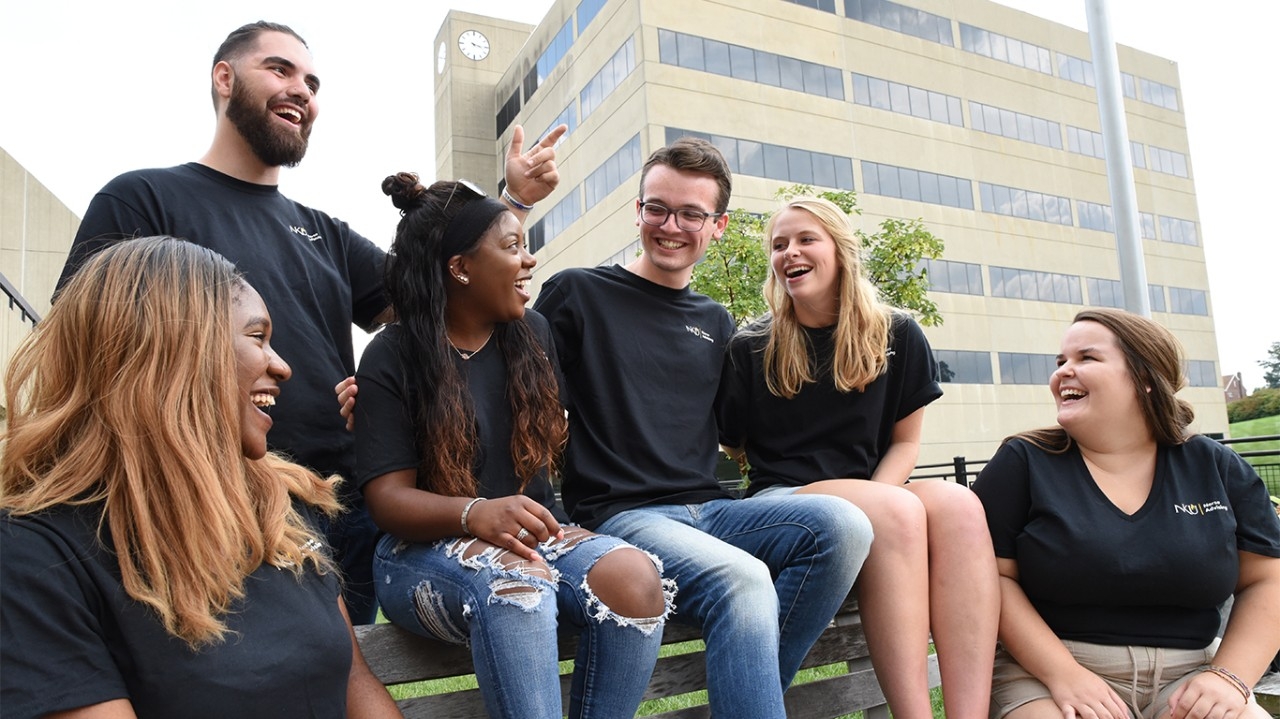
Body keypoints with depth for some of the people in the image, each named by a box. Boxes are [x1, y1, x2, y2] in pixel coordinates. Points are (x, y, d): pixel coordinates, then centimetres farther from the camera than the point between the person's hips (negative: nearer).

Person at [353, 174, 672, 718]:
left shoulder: (533, 334, 8)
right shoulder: (392, 358, -5)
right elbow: (387, 496, -13)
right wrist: (474, 513, -31)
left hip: (534, 534, 4)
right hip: (426, 547, -4)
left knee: (635, 577, -28)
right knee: (518, 584, -39)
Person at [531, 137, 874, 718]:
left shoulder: (716, 323, 19)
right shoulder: (577, 293, 3)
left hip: (708, 509, 6)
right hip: (619, 514, -6)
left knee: (842, 524, -20)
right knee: (743, 581, -34)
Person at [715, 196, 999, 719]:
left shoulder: (897, 337, 8)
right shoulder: (751, 348, 3)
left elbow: (904, 441, 10)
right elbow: (727, 444, 5)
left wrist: (875, 495, -10)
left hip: (872, 493, 3)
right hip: (779, 500, -3)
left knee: (959, 507, -30)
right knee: (899, 513, -34)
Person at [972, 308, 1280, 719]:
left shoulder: (1217, 469, 8)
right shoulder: (1023, 463, -2)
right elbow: (993, 575, -7)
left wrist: (1229, 676, -6)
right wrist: (1062, 674, -17)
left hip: (1186, 679, 4)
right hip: (1048, 672, -3)